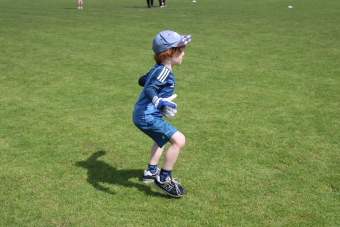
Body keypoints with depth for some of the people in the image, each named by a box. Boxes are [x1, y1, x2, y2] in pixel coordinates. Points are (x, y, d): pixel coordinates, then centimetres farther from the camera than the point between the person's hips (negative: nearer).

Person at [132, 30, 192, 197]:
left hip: (142, 115, 11)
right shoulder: (163, 71, -17)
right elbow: (150, 89, -33)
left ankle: (151, 172, 44)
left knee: (162, 138, 35)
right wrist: (158, 101, -53)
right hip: (147, 117, -11)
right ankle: (163, 180, -7)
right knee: (178, 140, -18)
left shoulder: (157, 69, 12)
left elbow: (142, 81, 29)